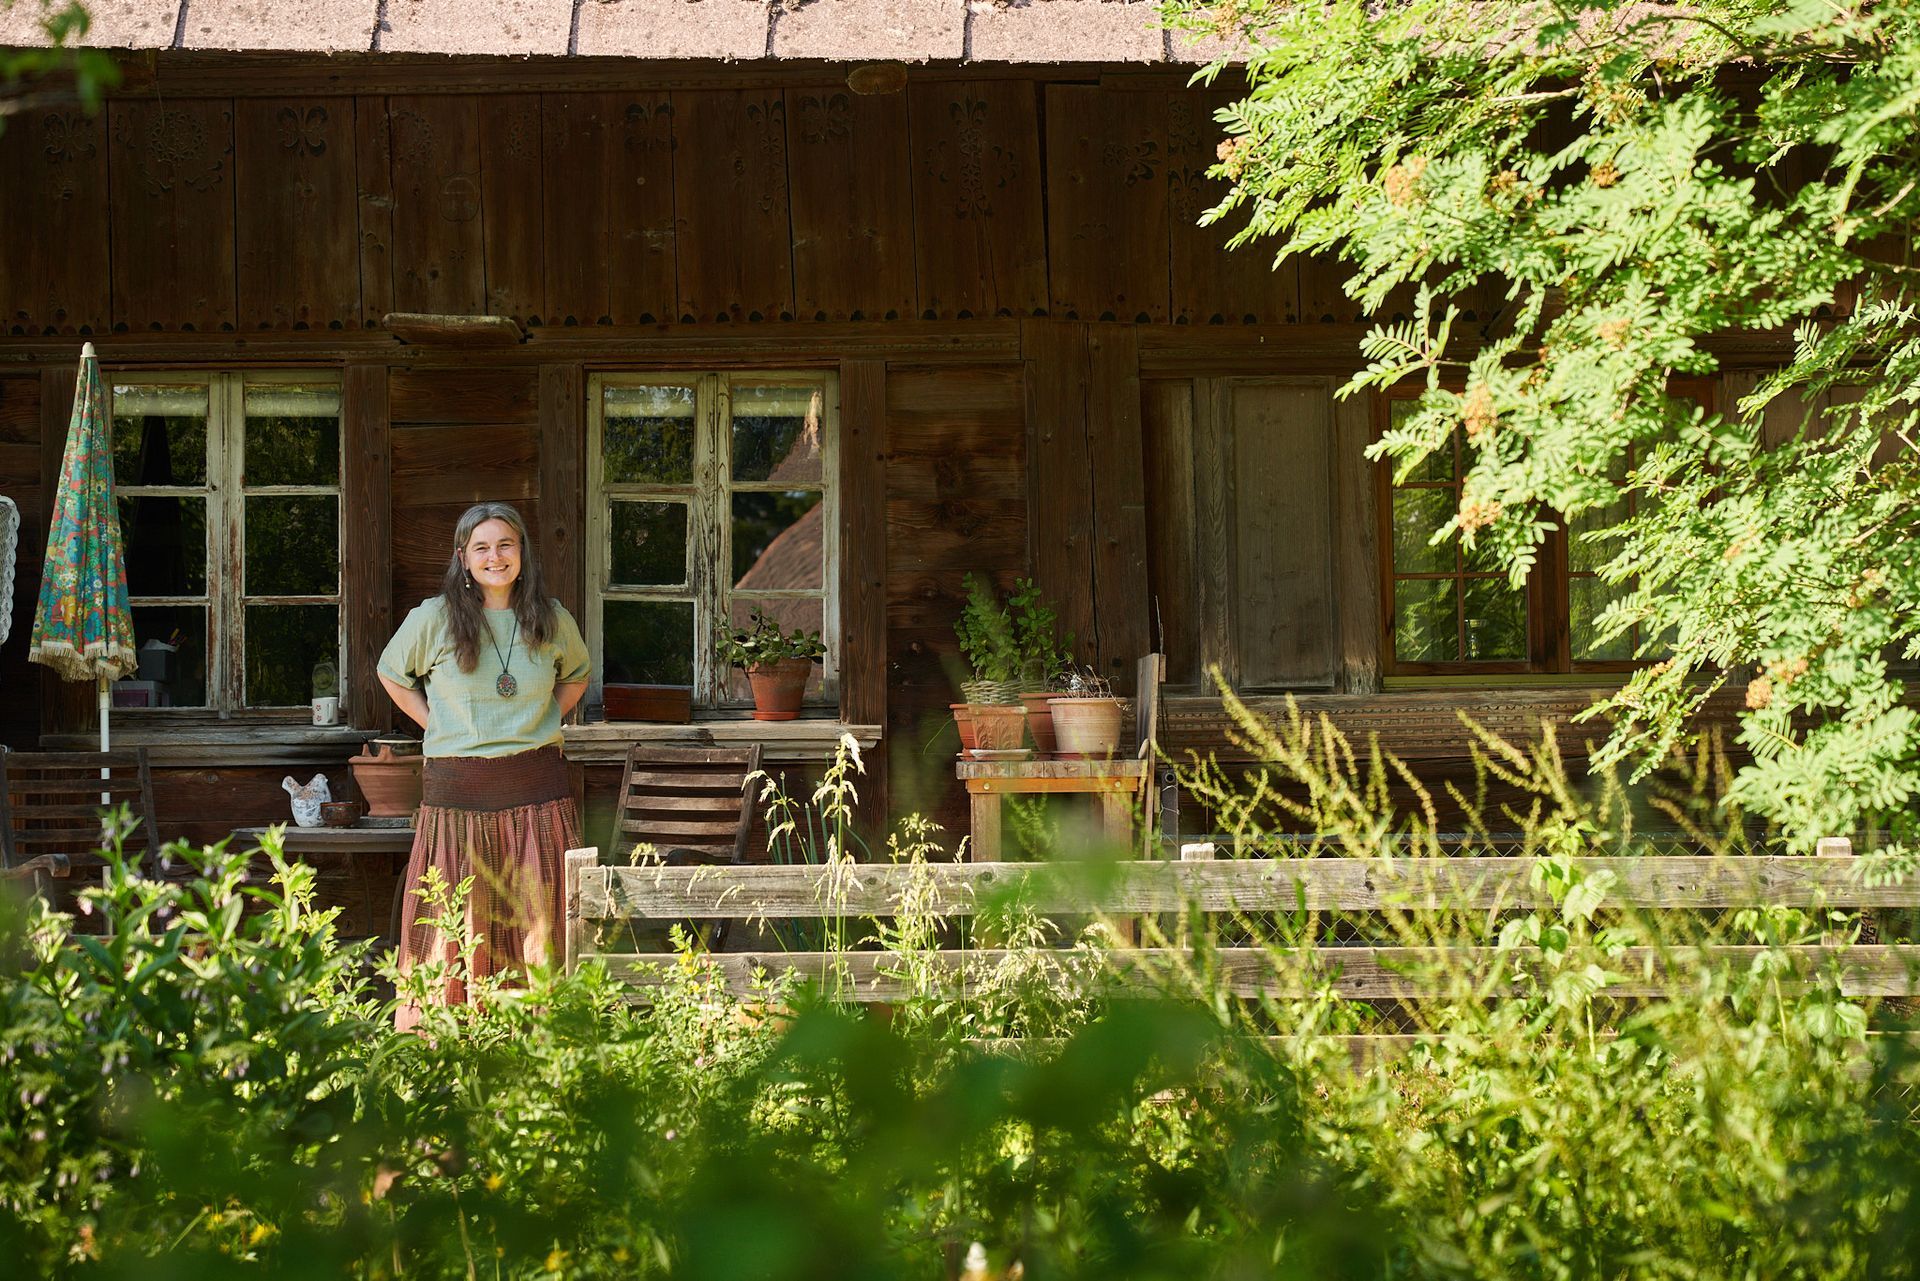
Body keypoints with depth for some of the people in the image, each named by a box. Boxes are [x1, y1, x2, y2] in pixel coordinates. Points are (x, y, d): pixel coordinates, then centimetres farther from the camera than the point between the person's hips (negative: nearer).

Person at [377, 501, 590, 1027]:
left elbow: (576, 676, 26)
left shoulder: (552, 620, 6)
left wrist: (542, 722, 11)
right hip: (457, 790, -2)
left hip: (536, 786, 2)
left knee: (540, 922, 0)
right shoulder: (435, 618, -1)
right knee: (456, 925, -2)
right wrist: (437, 725, 6)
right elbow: (392, 674, 16)